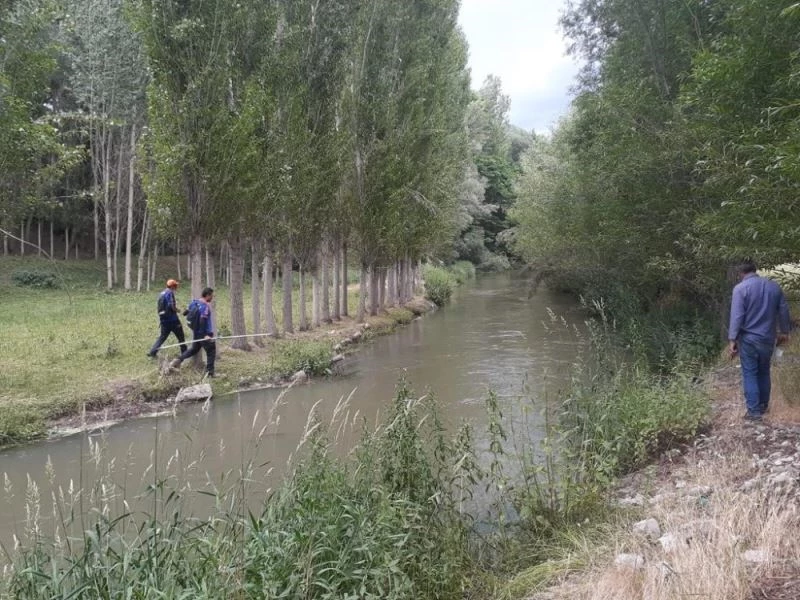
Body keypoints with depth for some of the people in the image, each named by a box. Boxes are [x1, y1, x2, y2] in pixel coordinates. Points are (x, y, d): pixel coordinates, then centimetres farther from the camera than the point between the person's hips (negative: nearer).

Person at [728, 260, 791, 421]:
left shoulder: (740, 288, -12)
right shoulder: (774, 286, 5)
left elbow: (737, 315, -18)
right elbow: (784, 310, 12)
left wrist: (732, 339, -16)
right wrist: (784, 331, 24)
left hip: (749, 338, -5)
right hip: (768, 338, 5)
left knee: (750, 374, 1)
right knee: (764, 373, 18)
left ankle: (754, 411, 0)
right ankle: (763, 406, 28)